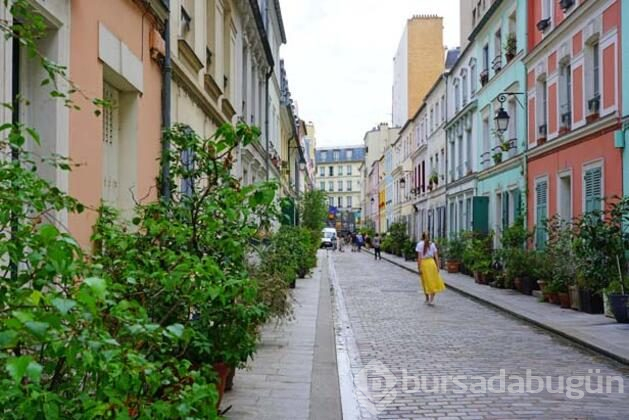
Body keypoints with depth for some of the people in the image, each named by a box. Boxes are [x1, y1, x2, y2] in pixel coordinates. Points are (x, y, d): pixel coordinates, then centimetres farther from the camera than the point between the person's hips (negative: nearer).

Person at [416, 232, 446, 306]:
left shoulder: (420, 244, -3)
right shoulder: (432, 244, 6)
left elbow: (419, 257, -9)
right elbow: (436, 256, 3)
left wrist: (419, 268, -7)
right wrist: (437, 266, 8)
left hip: (423, 264, -1)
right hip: (432, 263, 2)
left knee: (426, 282, 11)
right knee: (434, 282, 9)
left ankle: (427, 299, 20)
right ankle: (432, 299, -2)